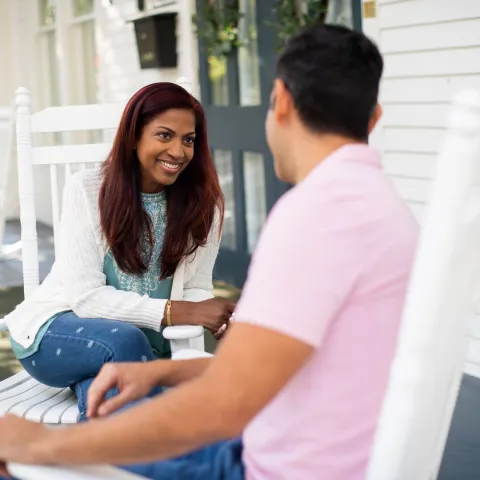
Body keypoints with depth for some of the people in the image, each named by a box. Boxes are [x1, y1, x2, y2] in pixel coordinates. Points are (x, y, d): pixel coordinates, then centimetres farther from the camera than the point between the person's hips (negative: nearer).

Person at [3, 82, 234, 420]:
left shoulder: (203, 203, -4)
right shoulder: (88, 190, -13)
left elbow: (196, 290, -4)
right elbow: (86, 296, -19)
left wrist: (222, 316, -30)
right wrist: (178, 312, -30)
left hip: (146, 345, 2)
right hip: (58, 333, -2)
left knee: (106, 398, -33)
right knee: (123, 341, -34)